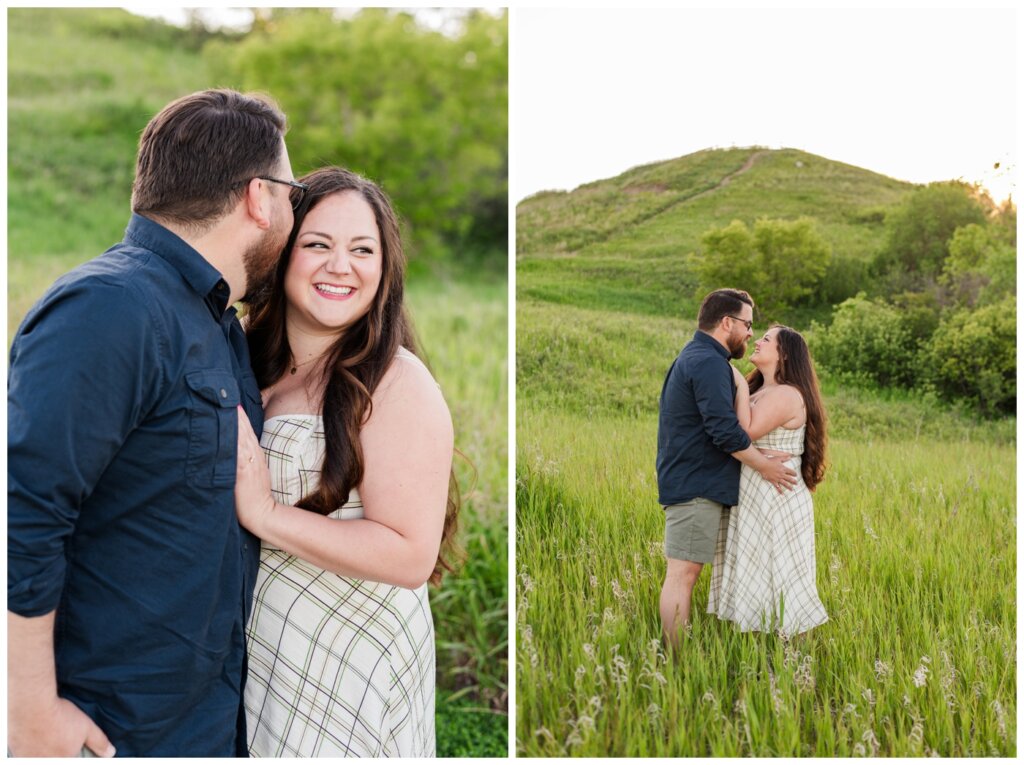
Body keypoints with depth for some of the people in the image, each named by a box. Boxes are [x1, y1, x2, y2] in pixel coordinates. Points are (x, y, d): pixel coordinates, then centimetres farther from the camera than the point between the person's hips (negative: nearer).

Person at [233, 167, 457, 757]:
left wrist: (265, 513, -25)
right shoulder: (256, 364, 3)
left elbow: (411, 557, -24)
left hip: (350, 663, -6)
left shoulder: (398, 384, -19)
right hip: (257, 647, 6)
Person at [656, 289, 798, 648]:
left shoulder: (692, 357, 20)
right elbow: (724, 429, -21)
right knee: (683, 572, -8)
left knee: (683, 573, 11)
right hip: (697, 487, -11)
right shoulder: (709, 362, -14)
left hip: (695, 483, 11)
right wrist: (764, 465, -11)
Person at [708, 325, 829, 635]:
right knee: (753, 573, 13)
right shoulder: (760, 391, 16)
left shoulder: (787, 394, -14)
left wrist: (741, 386, -18)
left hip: (775, 497, -9)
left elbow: (747, 433, -24)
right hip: (753, 495, 9)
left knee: (772, 574, -2)